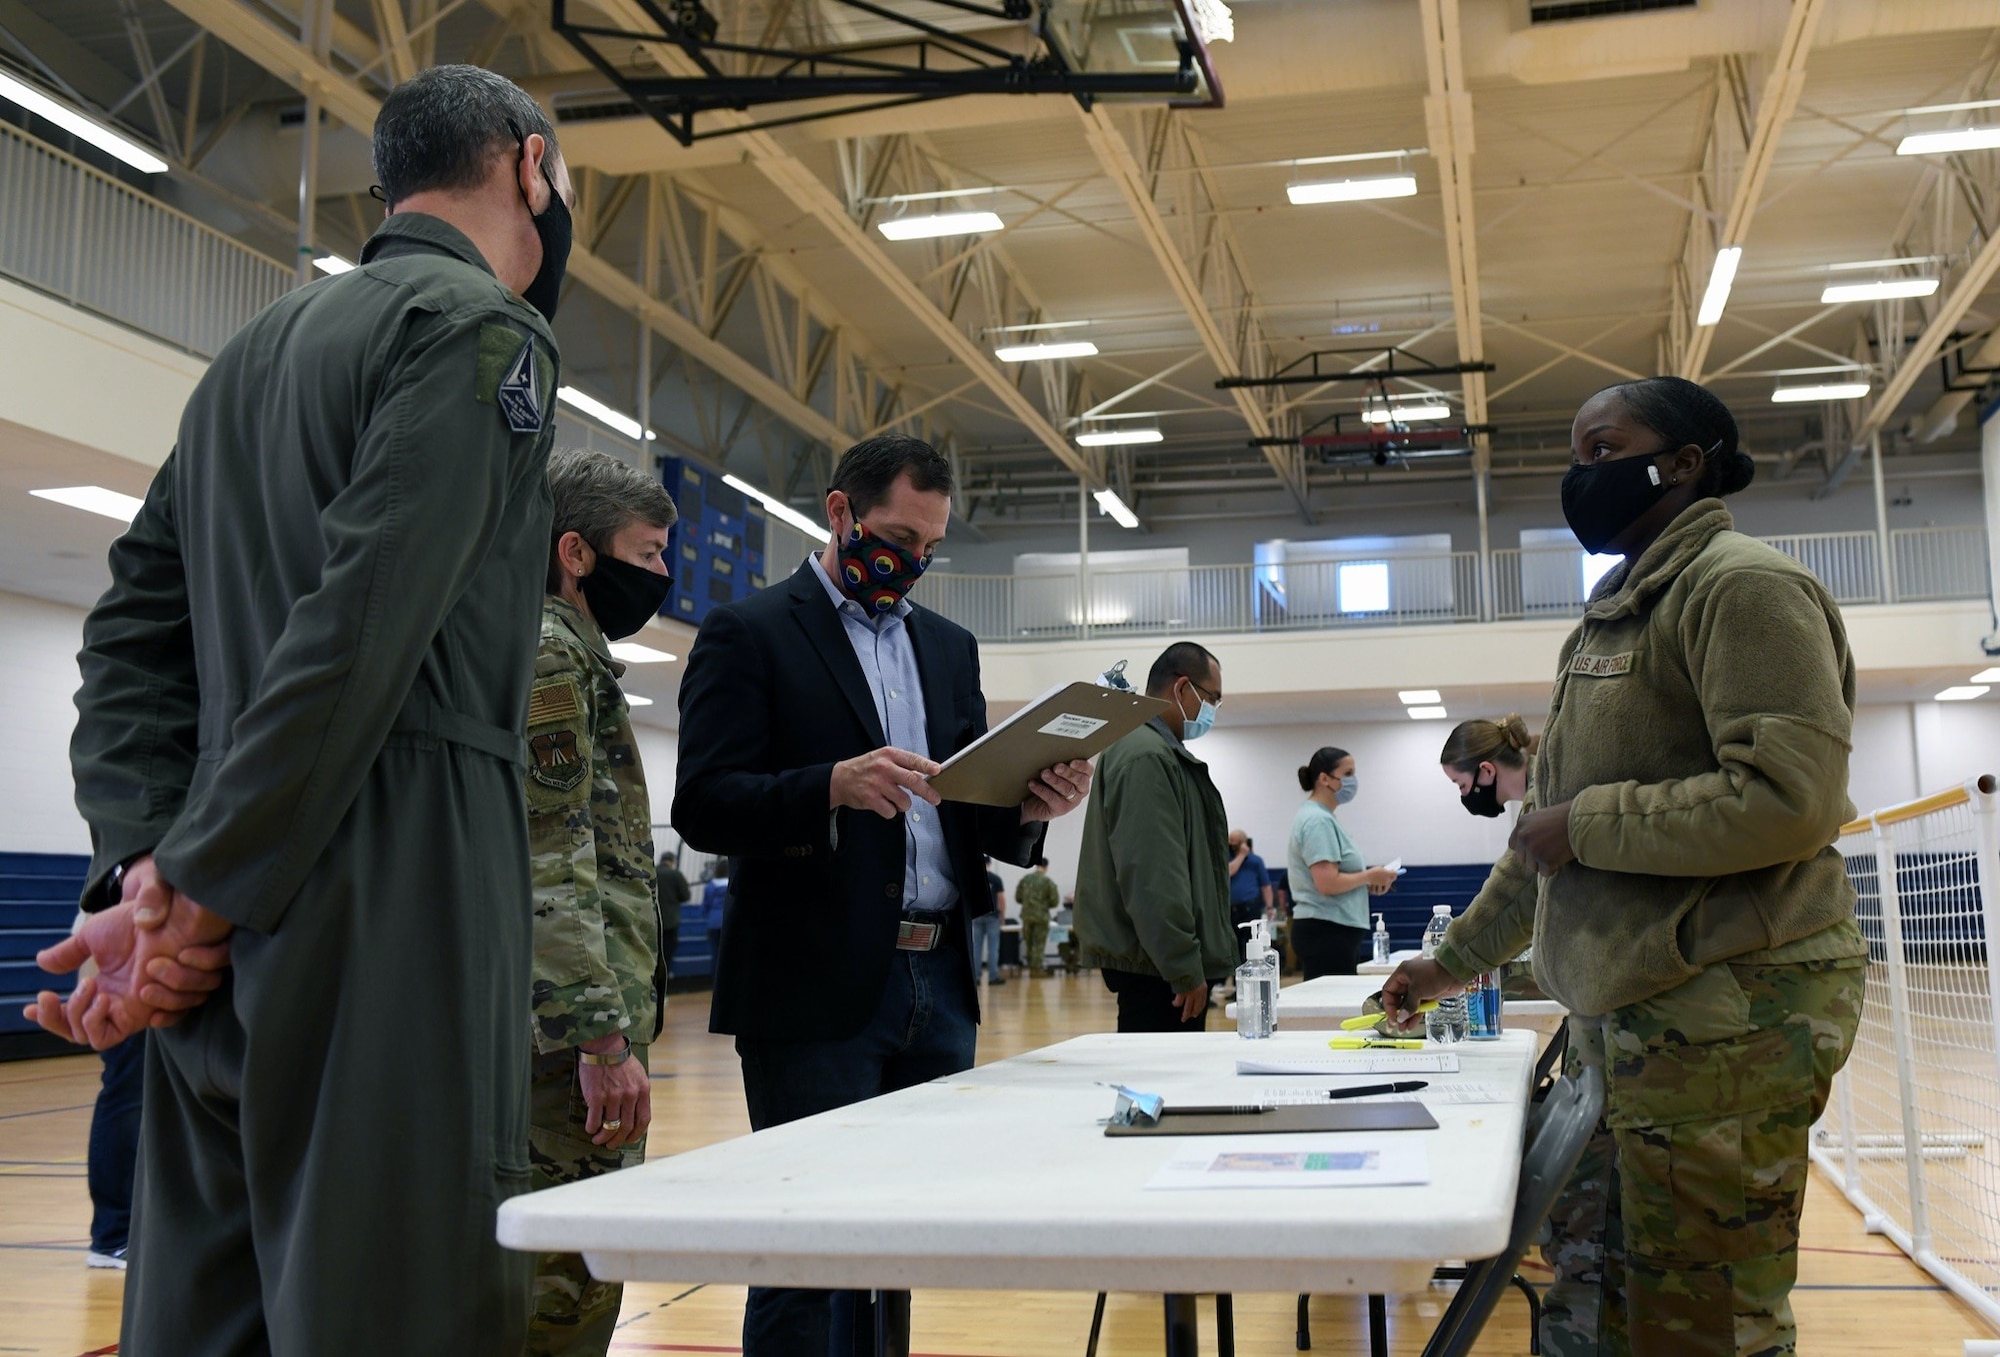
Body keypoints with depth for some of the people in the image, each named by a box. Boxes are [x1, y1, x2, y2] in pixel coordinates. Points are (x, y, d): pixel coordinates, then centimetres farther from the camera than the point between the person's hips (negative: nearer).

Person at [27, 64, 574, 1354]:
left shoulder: (254, 352, 22)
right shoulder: (484, 329, -3)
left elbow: (133, 629, 14)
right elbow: (361, 631, -15)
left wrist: (144, 867, 4)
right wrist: (198, 893, -11)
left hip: (221, 949, 9)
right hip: (390, 917, -8)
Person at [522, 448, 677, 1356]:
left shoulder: (567, 653, 22)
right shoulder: (545, 650, -9)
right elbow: (546, 861, -19)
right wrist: (604, 1036, -22)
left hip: (567, 1031, 10)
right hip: (565, 1027, -10)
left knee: (563, 1275, 13)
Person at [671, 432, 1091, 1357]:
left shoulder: (949, 646, 18)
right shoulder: (749, 633, 1)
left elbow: (974, 817, 16)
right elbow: (702, 804, -10)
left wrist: (1028, 808, -7)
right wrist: (834, 786, -25)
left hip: (938, 988, 6)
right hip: (816, 993, -5)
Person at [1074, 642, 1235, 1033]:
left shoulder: (1162, 752, 20)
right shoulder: (1145, 757, -14)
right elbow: (1152, 879, -22)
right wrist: (1186, 970, -21)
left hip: (1166, 967, 10)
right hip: (1158, 971, -10)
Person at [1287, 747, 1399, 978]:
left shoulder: (1322, 818, 17)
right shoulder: (1318, 821, -14)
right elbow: (1327, 883, -23)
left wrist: (1368, 885, 9)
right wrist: (1369, 877, -9)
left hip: (1338, 932, 10)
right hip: (1326, 932, -10)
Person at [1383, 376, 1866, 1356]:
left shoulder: (1741, 585, -9)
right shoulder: (1613, 617, 20)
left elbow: (1788, 797, -21)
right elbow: (1550, 831, 25)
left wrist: (1586, 824, -13)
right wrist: (1455, 960, 27)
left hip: (1725, 1008, -9)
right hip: (1623, 1018, 9)